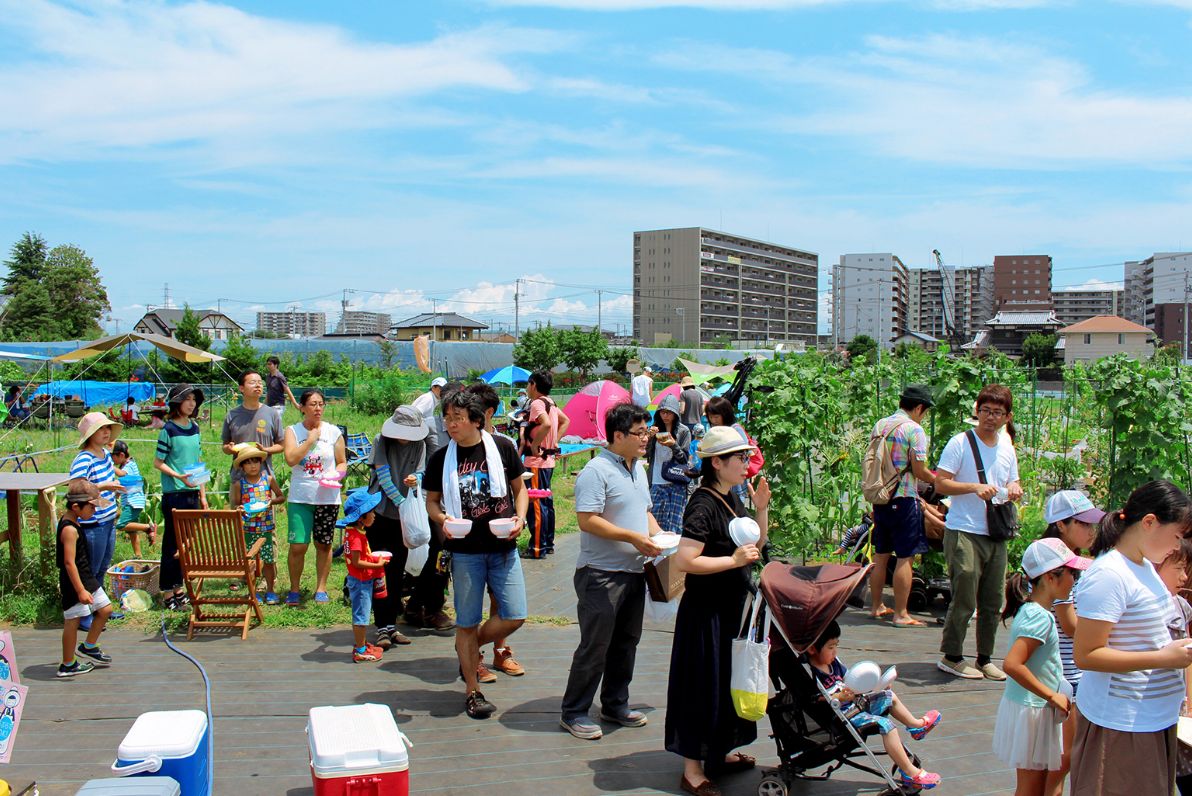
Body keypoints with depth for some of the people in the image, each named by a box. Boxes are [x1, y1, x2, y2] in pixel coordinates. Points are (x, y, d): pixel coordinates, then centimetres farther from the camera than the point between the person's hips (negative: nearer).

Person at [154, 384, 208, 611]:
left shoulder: (194, 428, 10)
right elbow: (158, 463, -7)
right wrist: (179, 476, -22)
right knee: (173, 542, -1)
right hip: (174, 495, -6)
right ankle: (168, 592, 8)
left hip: (192, 493, 6)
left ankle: (178, 587, 22)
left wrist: (203, 494, 14)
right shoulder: (169, 430, -9)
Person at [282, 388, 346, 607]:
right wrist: (311, 439, -13)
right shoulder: (293, 431, 1)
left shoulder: (333, 432, 4)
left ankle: (321, 588, 21)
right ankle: (294, 589, 11)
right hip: (300, 497, -1)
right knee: (298, 546, -6)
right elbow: (291, 459, -14)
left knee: (324, 544, 9)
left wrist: (336, 474, -11)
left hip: (328, 497, 1)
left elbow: (342, 463, 9)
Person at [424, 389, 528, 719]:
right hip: (465, 551, -1)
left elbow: (519, 488, 10)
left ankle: (471, 646, 29)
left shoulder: (502, 447, 0)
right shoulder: (441, 459, 0)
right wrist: (443, 519, -13)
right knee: (467, 623, 5)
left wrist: (520, 518, -7)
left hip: (504, 547, 1)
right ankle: (472, 692, 20)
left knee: (514, 616, -1)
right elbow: (431, 501, 9)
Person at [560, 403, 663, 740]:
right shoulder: (596, 471, -16)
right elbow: (587, 521, -23)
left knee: (626, 642, 17)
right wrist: (633, 538, -24)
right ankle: (574, 713, 11)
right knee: (595, 647, -2)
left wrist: (658, 533, 6)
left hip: (633, 571, 9)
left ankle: (615, 705, 31)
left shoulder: (639, 468, 13)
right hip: (601, 573, -9)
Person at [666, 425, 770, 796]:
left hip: (732, 607, 9)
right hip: (705, 611, -9)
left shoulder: (732, 499, 7)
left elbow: (755, 547, 15)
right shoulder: (703, 505, -20)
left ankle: (719, 753, 36)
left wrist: (761, 509, 1)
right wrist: (733, 560, -23)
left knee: (728, 680, 19)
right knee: (704, 685, 0)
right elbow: (684, 560, -28)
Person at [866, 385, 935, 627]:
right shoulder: (914, 429, -11)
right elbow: (919, 471, -13)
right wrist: (937, 479, 5)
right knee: (905, 557, -2)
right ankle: (900, 614, -1)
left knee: (881, 555, 15)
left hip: (880, 498, 7)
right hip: (904, 499, -7)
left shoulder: (880, 425, 10)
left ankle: (877, 607, 23)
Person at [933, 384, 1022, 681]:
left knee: (993, 601, 10)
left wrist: (1014, 489, 1)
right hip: (964, 533, -6)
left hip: (996, 535, 6)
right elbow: (940, 483, -9)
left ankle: (985, 658, 22)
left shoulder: (1007, 447, 14)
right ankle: (951, 657, 7)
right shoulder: (960, 443, -5)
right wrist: (975, 487, -22)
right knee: (965, 600, -7)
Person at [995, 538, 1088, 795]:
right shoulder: (1040, 617, -23)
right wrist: (1052, 696, -22)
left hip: (1036, 707, 9)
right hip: (1032, 710, -9)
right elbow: (1012, 664, -32)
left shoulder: (1031, 609, 6)